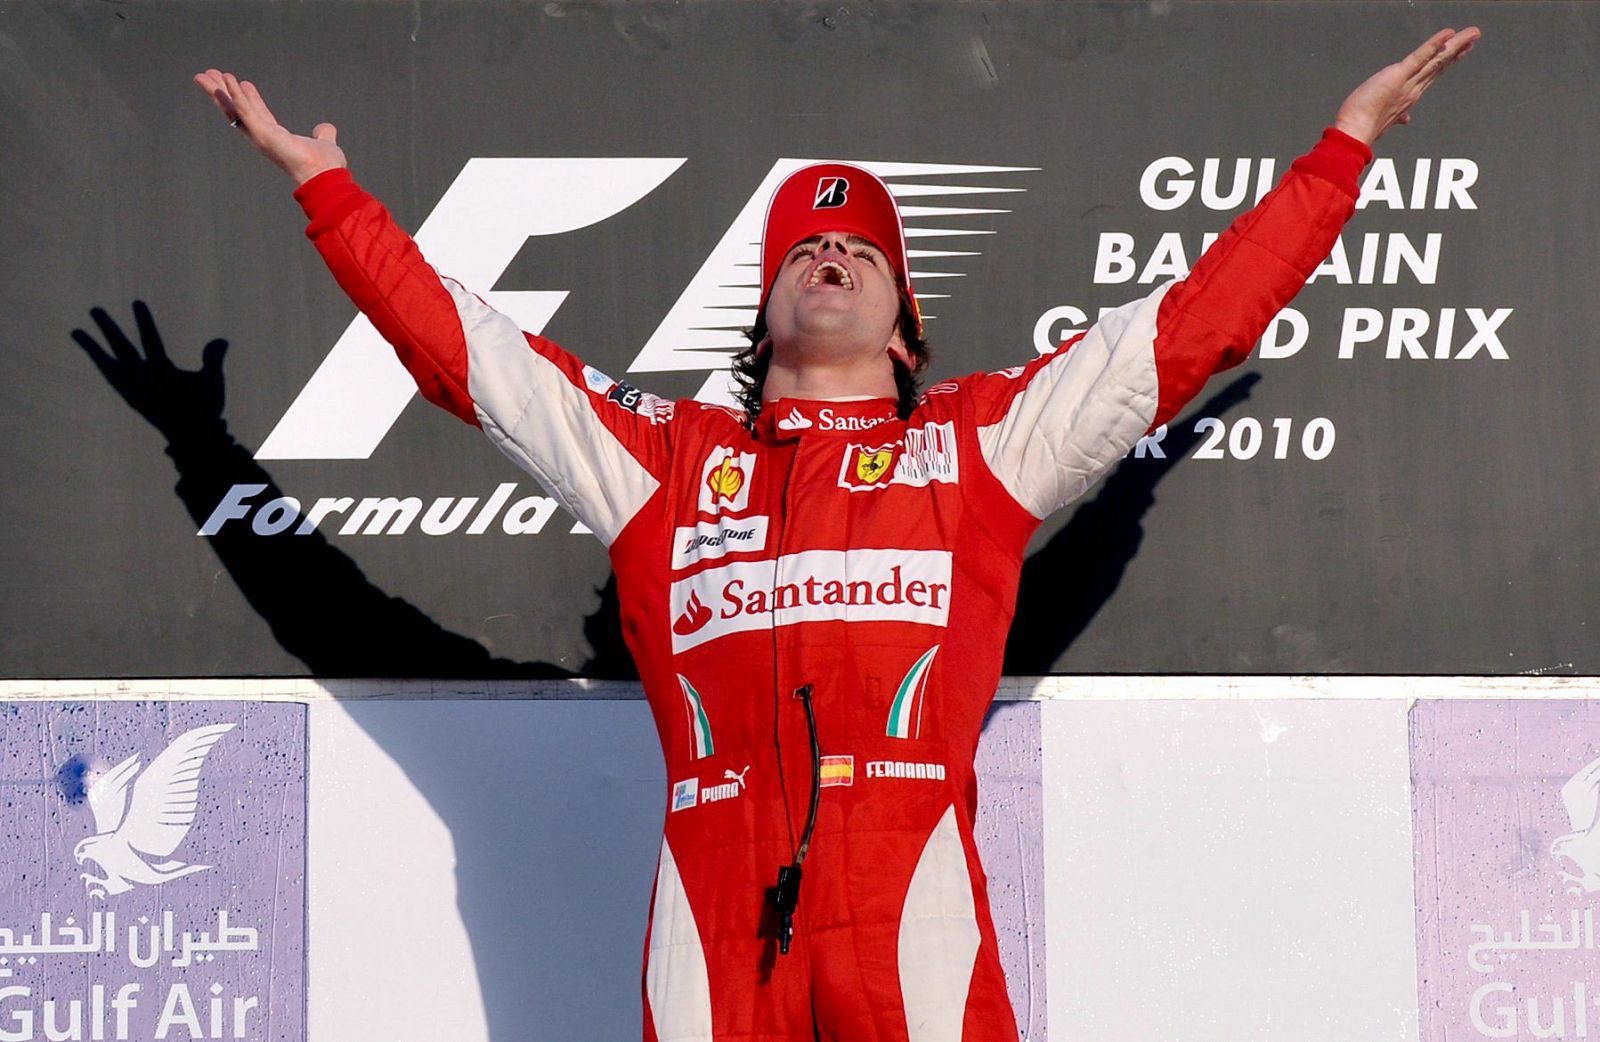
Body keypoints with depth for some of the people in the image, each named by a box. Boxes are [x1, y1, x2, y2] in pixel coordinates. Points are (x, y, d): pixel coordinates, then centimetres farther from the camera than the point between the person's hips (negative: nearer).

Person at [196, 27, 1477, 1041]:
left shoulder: (982, 441, 21)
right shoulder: (665, 454, 25)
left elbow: (1194, 324, 22)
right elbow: (467, 347, 27)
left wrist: (1346, 147, 24)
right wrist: (323, 183, 27)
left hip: (912, 880, -1)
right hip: (715, 903, 1)